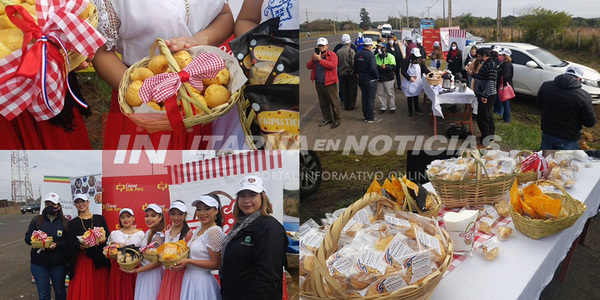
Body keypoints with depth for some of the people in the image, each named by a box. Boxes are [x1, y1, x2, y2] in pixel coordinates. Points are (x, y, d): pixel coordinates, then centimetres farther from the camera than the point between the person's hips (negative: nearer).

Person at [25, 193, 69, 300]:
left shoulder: (65, 222, 0)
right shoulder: (37, 220, 5)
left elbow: (68, 242, -4)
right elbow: (27, 237, 2)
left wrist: (56, 245, -21)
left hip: (58, 264, -1)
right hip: (38, 264, 1)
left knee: (60, 291, 13)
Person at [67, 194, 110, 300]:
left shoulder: (100, 219, 8)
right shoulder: (73, 223, 7)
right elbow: (71, 245, 2)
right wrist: (80, 246, -17)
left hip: (99, 261, 0)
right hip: (82, 262, 0)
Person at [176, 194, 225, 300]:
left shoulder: (214, 232, -18)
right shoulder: (198, 229, 8)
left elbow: (215, 264, -18)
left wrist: (188, 261, -18)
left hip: (201, 281, -8)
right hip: (190, 278, 8)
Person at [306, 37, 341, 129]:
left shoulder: (332, 55, -8)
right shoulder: (316, 55, 11)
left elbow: (333, 65, -27)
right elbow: (308, 66, 5)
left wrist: (320, 60, -30)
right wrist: (313, 60, -16)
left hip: (329, 83, -6)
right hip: (318, 83, 6)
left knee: (334, 102, 0)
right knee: (323, 103, 15)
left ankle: (337, 120, 10)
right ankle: (327, 118, 29)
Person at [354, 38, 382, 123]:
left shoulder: (358, 54, 4)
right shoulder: (370, 55, -19)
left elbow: (355, 67, 12)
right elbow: (373, 68, -25)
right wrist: (377, 76, -12)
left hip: (361, 80, 7)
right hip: (370, 80, -7)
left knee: (364, 97, 17)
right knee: (371, 98, 1)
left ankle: (366, 114, 27)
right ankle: (370, 117, 6)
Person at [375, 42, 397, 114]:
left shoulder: (390, 56, -6)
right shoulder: (376, 57, 6)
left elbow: (393, 67, -14)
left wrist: (386, 67, -29)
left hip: (388, 79, -4)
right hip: (379, 78, 4)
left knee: (390, 93, 2)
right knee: (380, 94, 10)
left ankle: (392, 108, 12)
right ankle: (383, 107, 22)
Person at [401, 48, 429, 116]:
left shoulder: (420, 61, -1)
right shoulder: (406, 61, -12)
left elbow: (425, 70, -6)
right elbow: (403, 72, -12)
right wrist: (409, 78, -23)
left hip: (418, 82, 4)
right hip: (409, 82, -4)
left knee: (416, 95, 16)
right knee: (410, 96, 6)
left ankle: (416, 109, 33)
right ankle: (410, 111, 18)